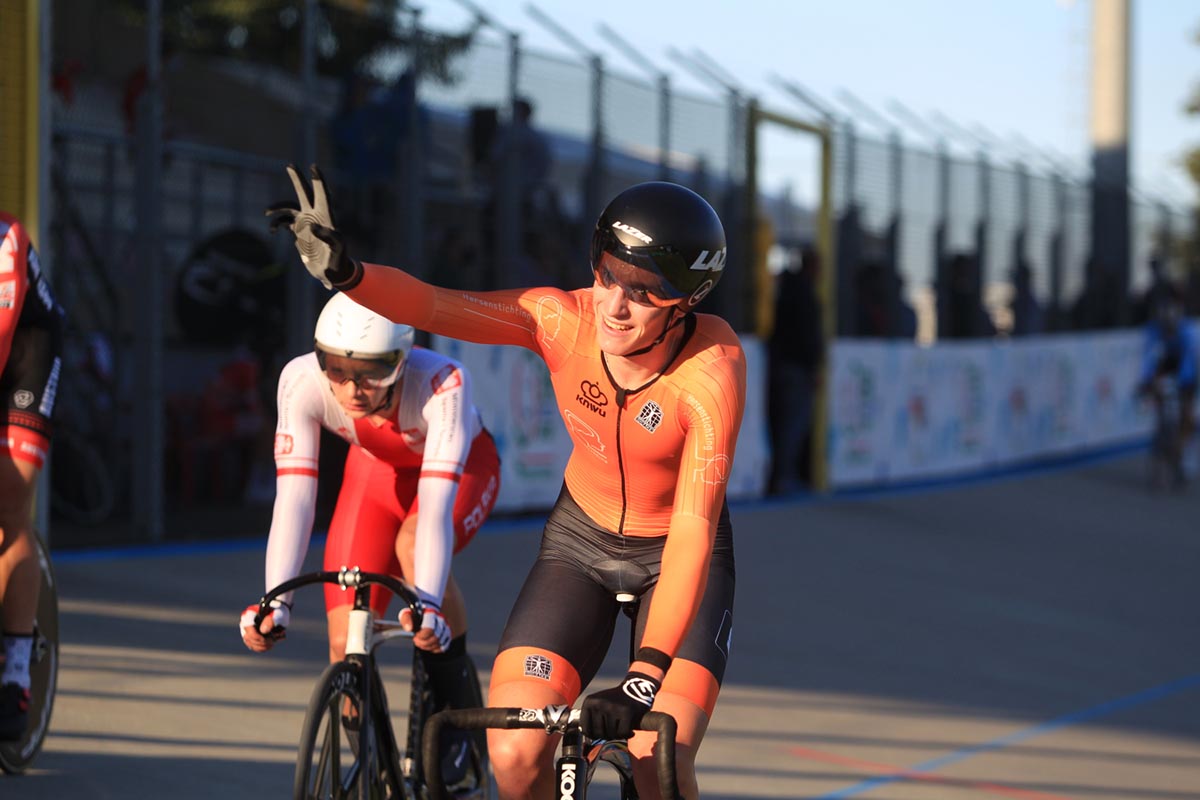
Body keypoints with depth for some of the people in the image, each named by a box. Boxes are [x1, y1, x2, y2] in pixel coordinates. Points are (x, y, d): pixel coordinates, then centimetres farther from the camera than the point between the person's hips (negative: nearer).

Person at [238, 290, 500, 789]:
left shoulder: (442, 382, -40)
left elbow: (434, 504, -47)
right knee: (346, 643, -12)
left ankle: (459, 707, -14)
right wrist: (276, 600, -47)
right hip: (377, 469, 3)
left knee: (412, 546, -35)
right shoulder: (302, 380, -33)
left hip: (463, 466, -3)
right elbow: (293, 497, -36)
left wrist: (428, 604, -59)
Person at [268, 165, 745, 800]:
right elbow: (433, 306, -32)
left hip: (676, 556, -2)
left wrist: (646, 676, -43)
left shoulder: (712, 368, -30)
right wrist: (343, 271, -53)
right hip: (579, 540, 3)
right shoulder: (564, 321, -21)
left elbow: (693, 531, -35)